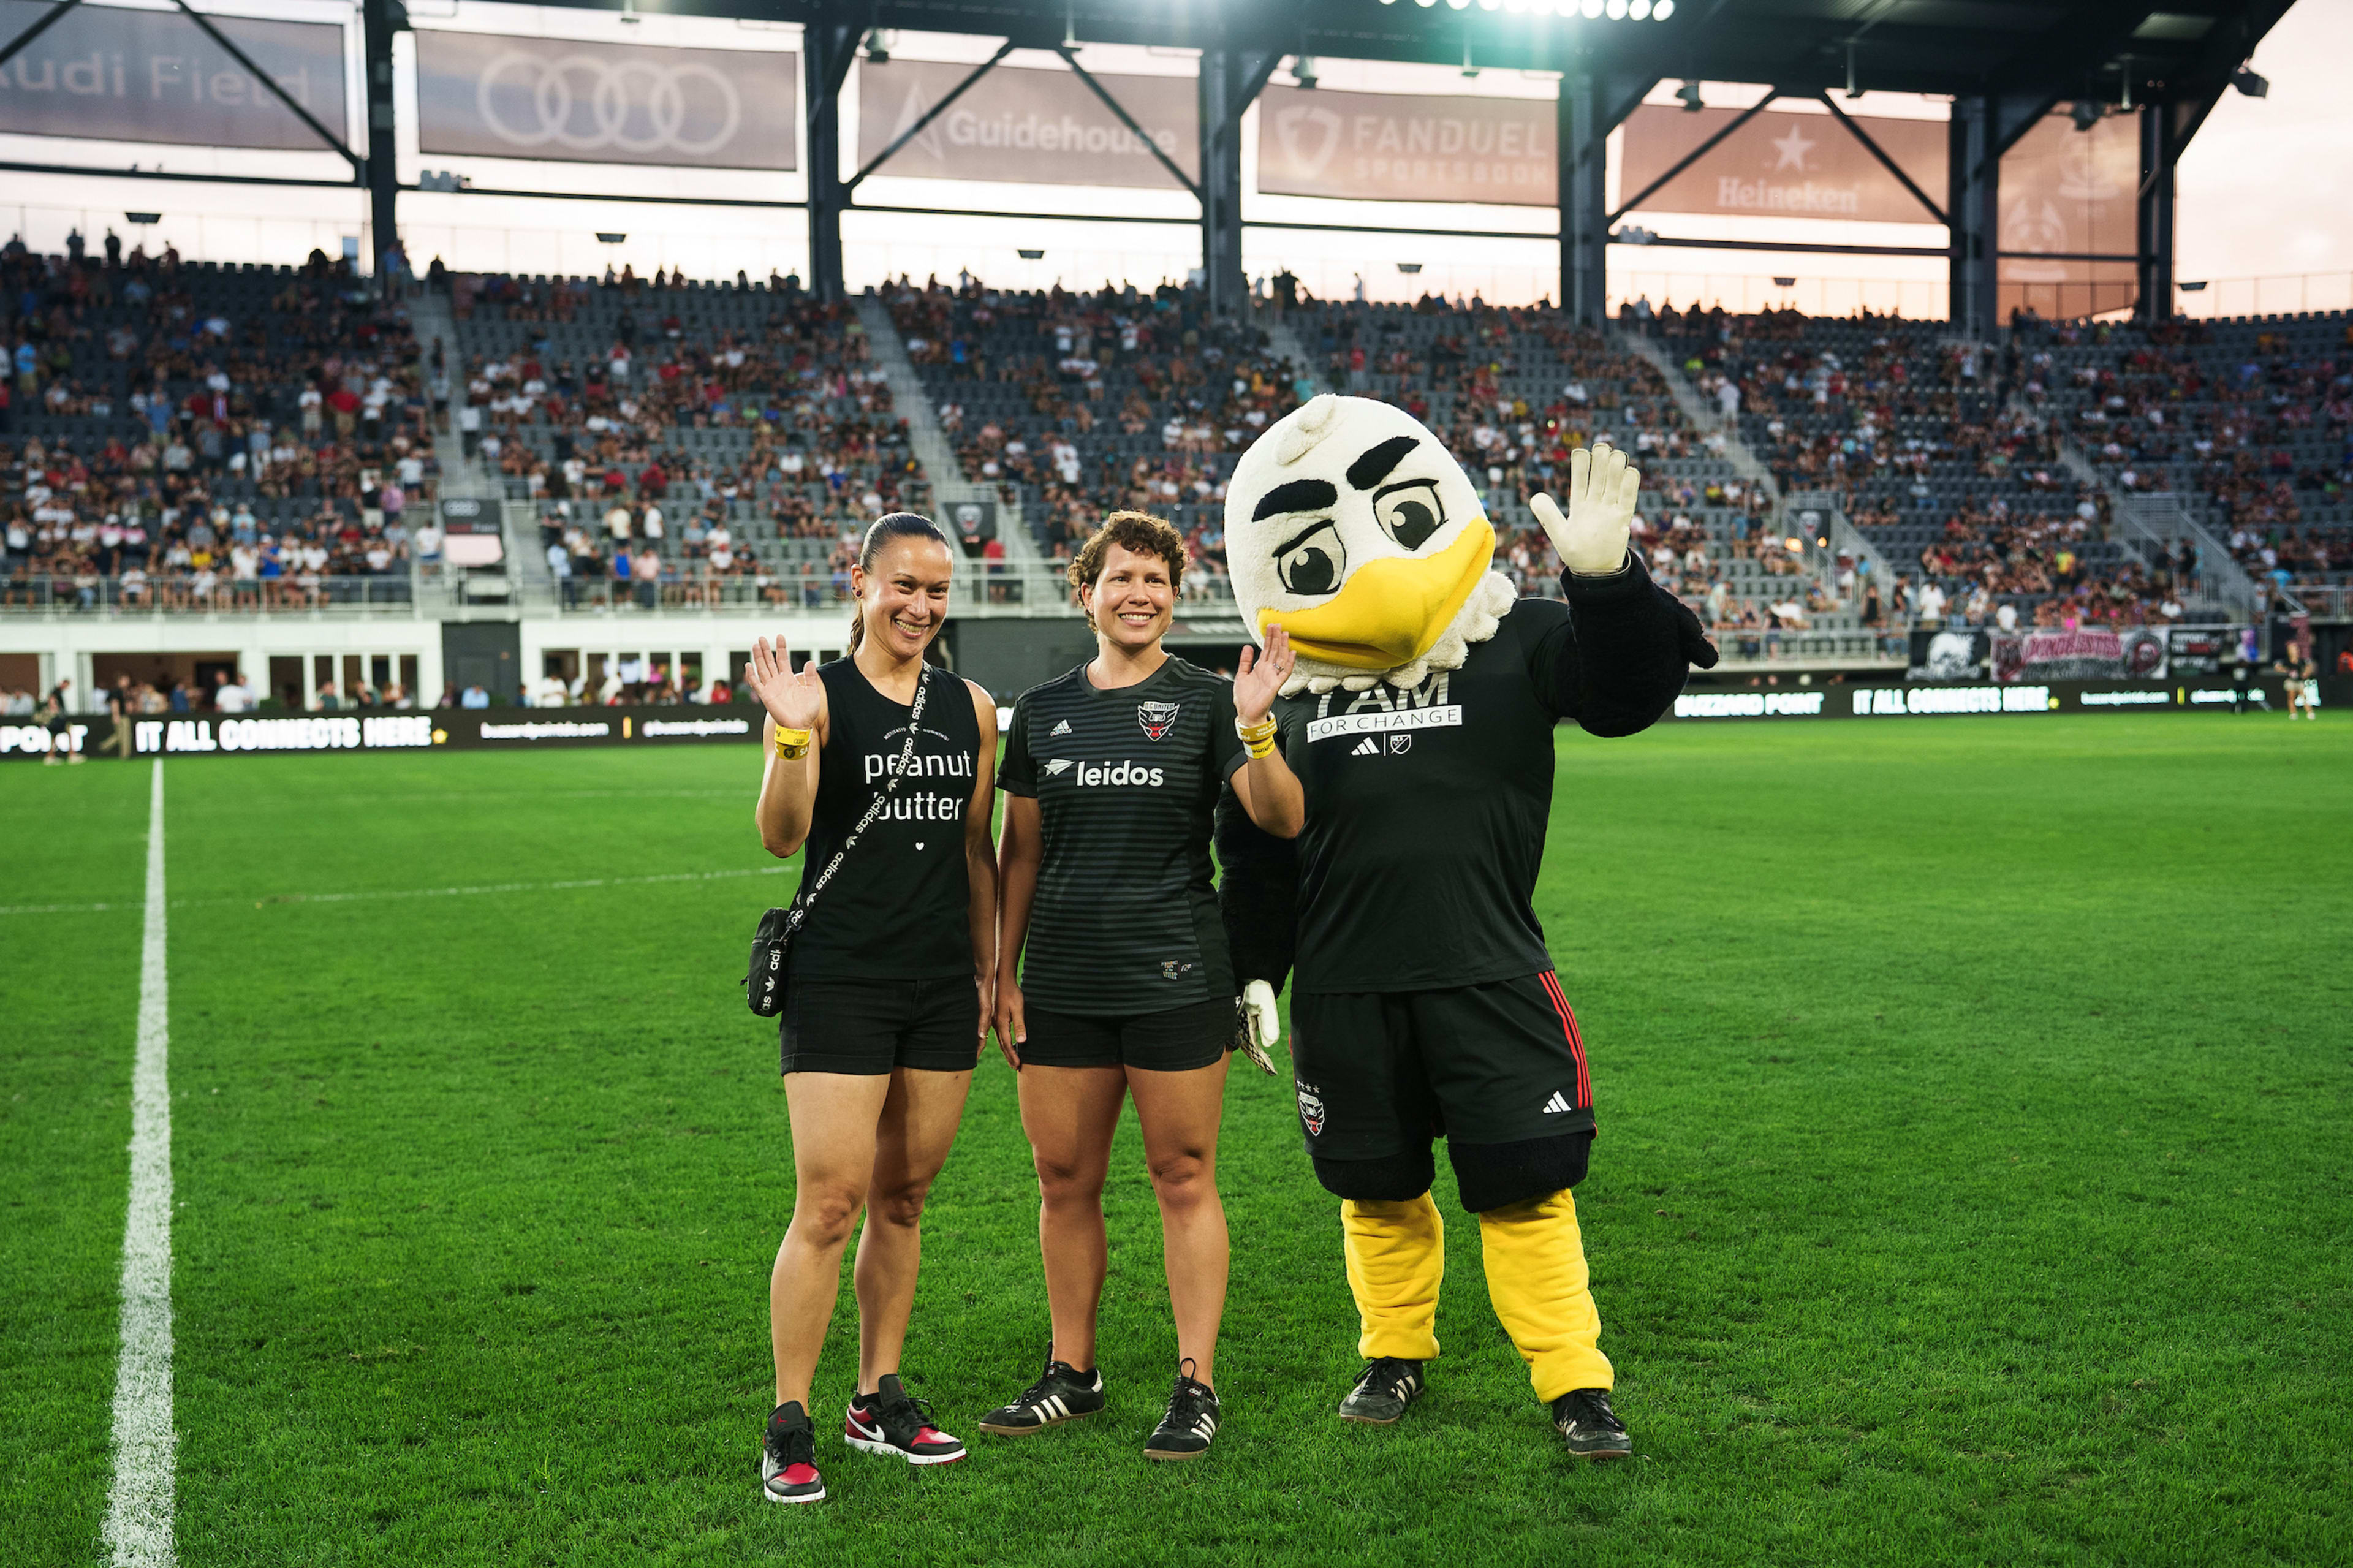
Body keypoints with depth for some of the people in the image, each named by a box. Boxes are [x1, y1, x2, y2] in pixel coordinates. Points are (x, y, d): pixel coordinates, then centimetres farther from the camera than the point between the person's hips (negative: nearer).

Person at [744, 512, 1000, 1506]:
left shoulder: (971, 707, 11)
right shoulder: (820, 695, -4)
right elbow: (781, 837, -14)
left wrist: (989, 972, 15)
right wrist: (793, 735, -29)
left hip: (942, 985, 5)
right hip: (839, 983, -5)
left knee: (904, 1198, 12)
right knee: (830, 1204, -7)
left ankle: (880, 1402, 24)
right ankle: (789, 1429, 4)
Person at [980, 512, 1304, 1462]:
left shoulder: (1205, 701, -1)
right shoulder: (1042, 709, 10)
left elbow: (1281, 821, -11)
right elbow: (1019, 852, 14)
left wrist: (1255, 730, -27)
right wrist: (1004, 974, 11)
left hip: (1174, 980, -4)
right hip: (1062, 982, 4)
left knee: (1183, 1177, 1)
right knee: (1064, 1179, 9)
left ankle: (1196, 1385, 11)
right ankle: (1073, 1374, 24)